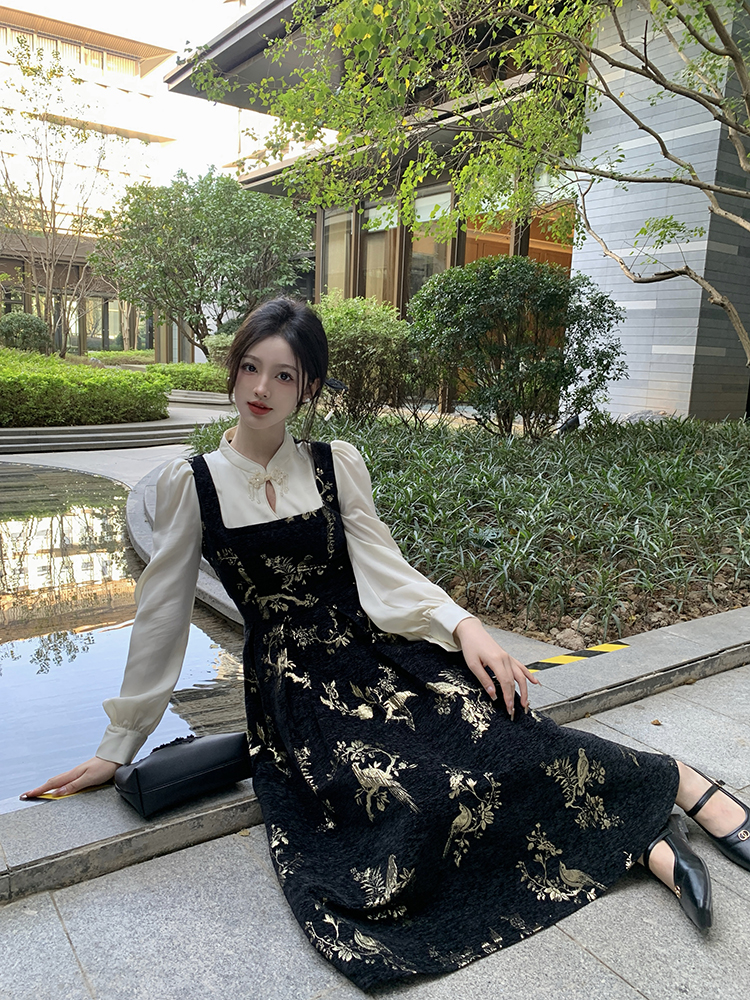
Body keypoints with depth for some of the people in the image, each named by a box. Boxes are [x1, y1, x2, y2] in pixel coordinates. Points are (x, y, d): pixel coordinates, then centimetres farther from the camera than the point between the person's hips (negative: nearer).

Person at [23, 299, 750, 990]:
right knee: (399, 803, -27)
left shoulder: (336, 466, 4)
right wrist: (119, 746, 6)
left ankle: (679, 784, -10)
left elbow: (384, 570, -1)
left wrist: (463, 625, -19)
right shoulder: (191, 485, -1)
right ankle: (635, 841, -15)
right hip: (289, 682, -1)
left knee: (491, 724, -27)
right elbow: (162, 615, 3)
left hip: (375, 648, 2)